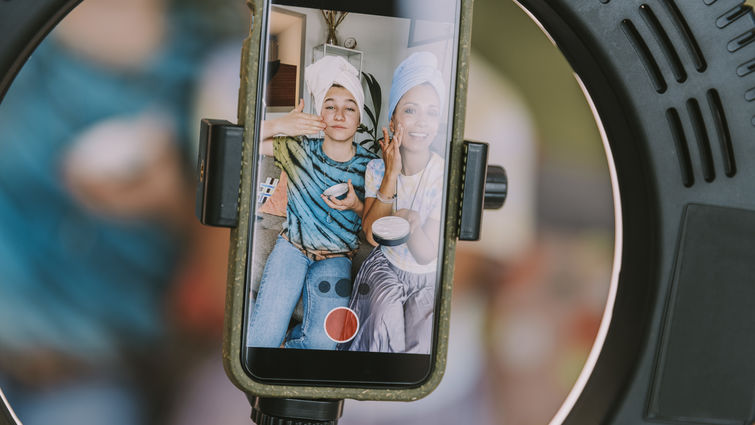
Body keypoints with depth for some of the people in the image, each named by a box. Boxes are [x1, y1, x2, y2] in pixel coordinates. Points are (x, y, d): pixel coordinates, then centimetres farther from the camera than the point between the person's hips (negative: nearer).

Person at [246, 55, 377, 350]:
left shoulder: (368, 165, -4)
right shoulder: (300, 150, -5)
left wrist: (357, 207, -19)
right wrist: (277, 125, -23)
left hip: (337, 258, 0)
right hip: (292, 247, 0)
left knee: (322, 341, -22)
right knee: (261, 339, -18)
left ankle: (293, 341, 12)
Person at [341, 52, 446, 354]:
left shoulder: (445, 176, -15)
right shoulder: (377, 168, -5)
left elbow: (427, 255, -16)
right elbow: (372, 235, -16)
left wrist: (410, 223, -38)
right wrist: (391, 175, -23)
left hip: (429, 277, -1)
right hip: (385, 266, 1)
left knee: (420, 342, -26)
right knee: (386, 313, -29)